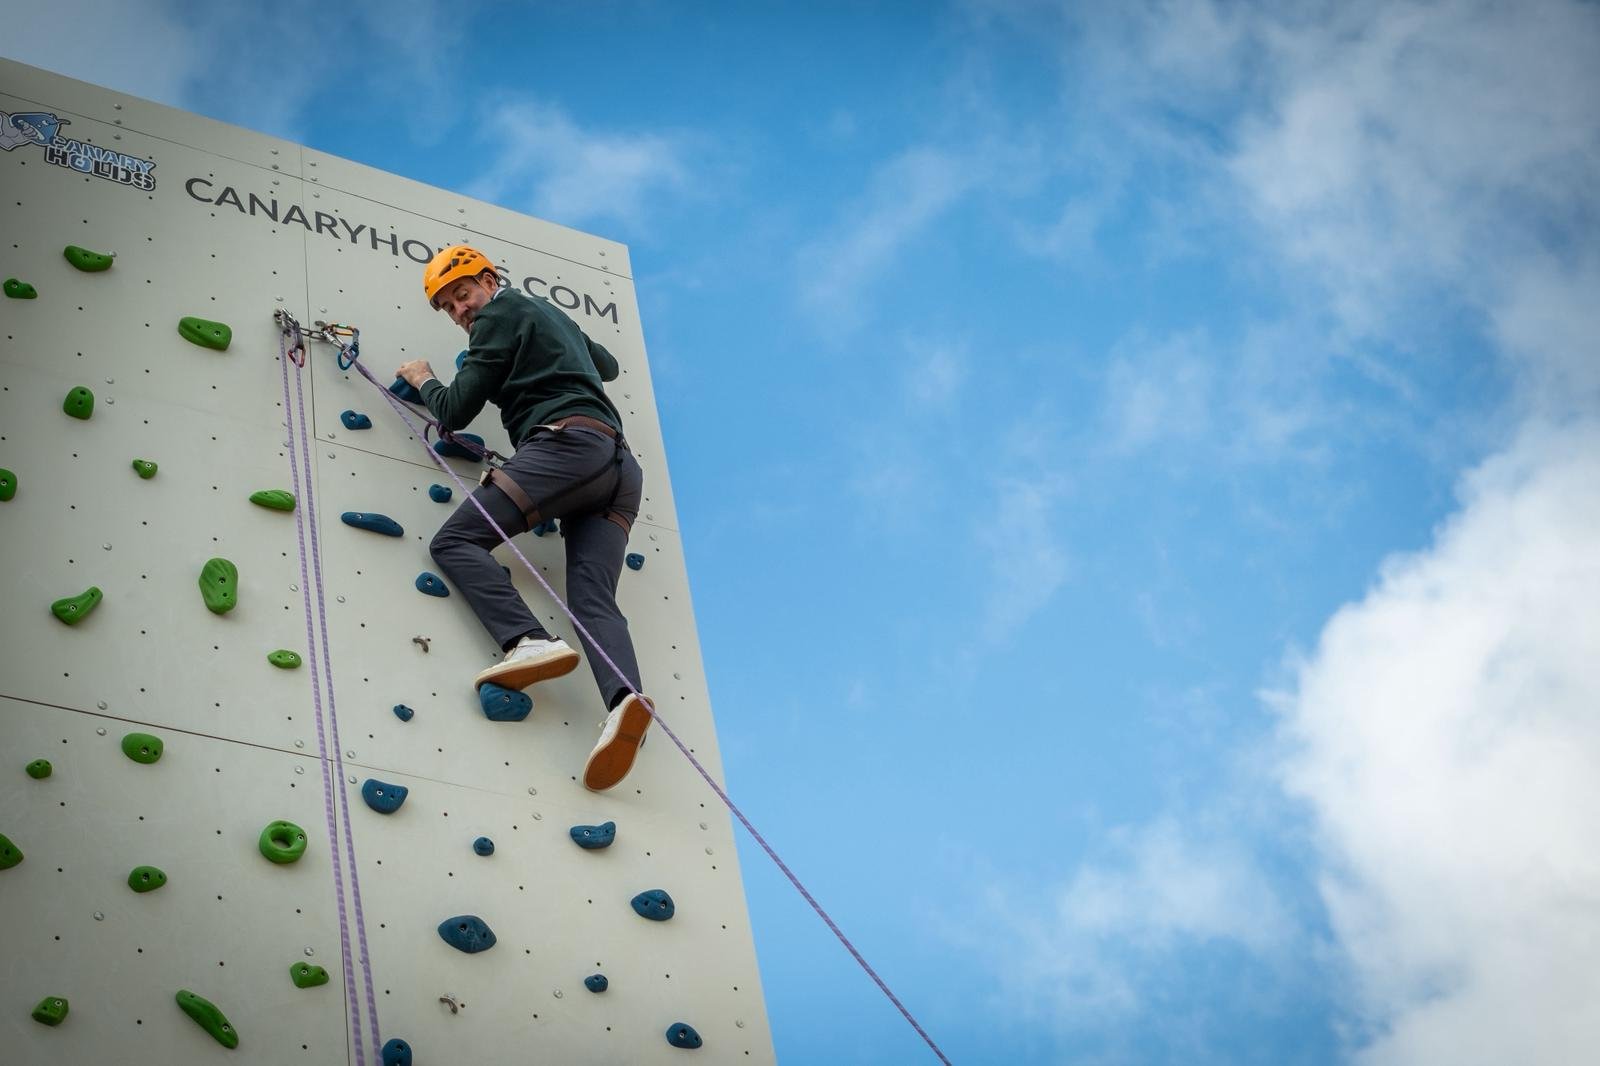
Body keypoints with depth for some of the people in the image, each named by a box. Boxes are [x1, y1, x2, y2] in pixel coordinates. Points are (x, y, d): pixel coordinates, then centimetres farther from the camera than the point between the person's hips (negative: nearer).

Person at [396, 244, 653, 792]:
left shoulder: (501, 314, 8)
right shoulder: (552, 313, 33)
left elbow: (455, 412, 5)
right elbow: (608, 364, 52)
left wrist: (424, 381, 24)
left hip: (564, 443, -8)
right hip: (619, 464, 8)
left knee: (455, 540, -7)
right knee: (593, 599, -8)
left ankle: (529, 641, -29)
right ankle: (625, 697, -37)